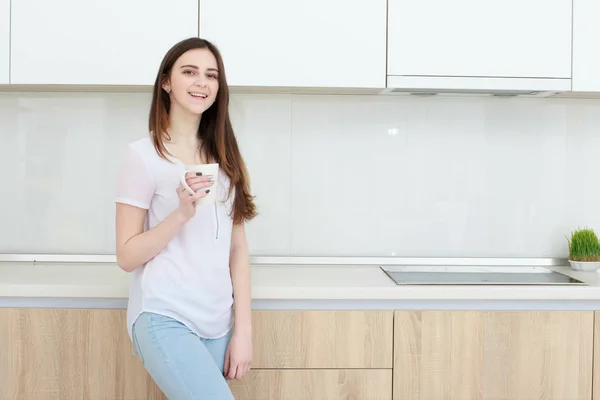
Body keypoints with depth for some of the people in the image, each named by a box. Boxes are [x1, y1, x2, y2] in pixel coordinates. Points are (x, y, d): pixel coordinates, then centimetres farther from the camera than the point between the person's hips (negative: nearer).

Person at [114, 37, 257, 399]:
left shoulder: (225, 156, 10)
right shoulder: (143, 155, -5)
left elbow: (238, 250, 6)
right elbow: (127, 257, -5)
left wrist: (243, 329, 1)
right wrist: (181, 212, -19)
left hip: (218, 324, 5)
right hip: (164, 318, -5)